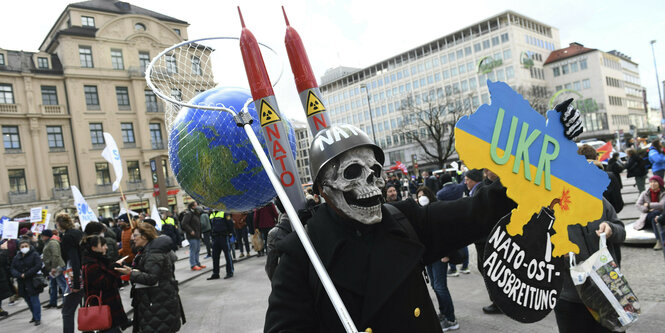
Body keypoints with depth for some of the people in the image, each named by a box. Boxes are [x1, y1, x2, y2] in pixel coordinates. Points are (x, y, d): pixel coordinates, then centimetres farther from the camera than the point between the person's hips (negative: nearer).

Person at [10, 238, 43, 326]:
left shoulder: (34, 255, -6)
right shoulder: (16, 257, 9)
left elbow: (38, 266, -15)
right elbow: (13, 269, 5)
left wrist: (26, 274, -18)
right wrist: (20, 275, -14)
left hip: (33, 282, -5)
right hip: (22, 284, 6)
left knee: (34, 300, -5)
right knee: (28, 301, 13)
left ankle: (37, 319, 3)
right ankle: (35, 316, 29)